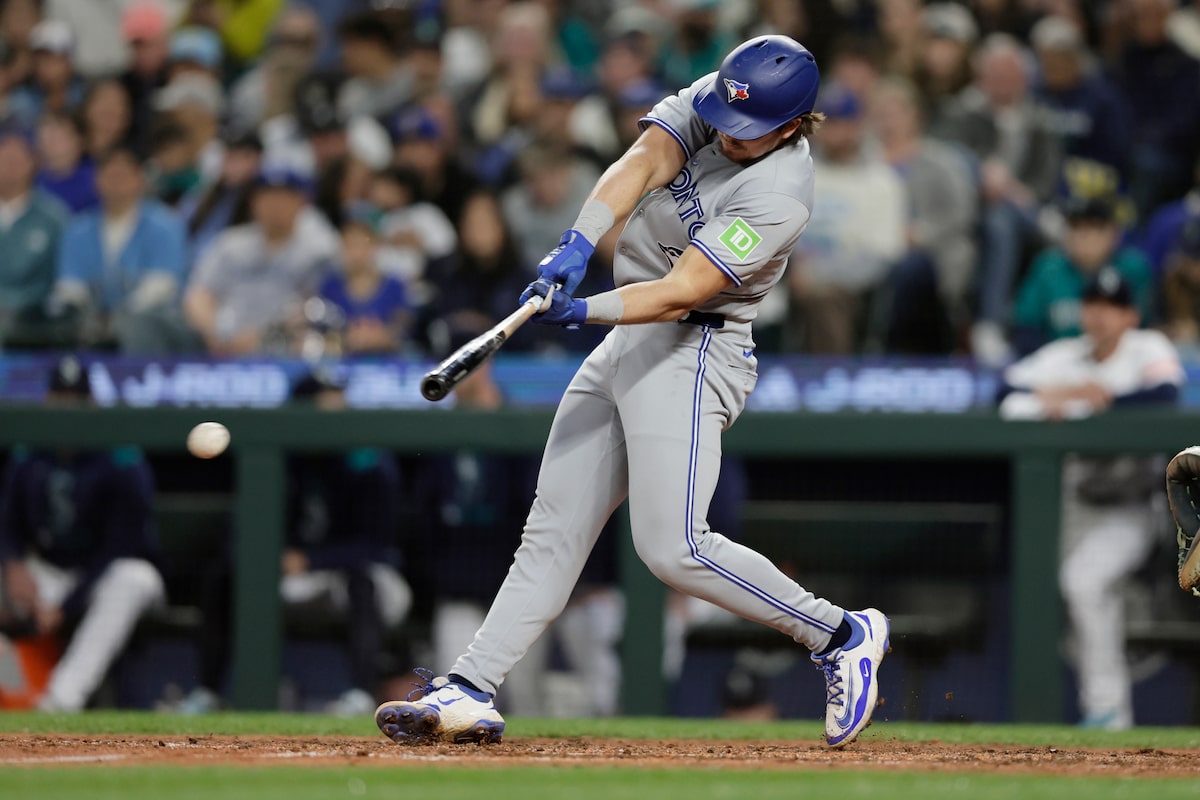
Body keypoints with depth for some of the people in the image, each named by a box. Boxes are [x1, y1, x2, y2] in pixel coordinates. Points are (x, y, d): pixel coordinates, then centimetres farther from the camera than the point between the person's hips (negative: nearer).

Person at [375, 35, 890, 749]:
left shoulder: (780, 194, -20)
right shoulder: (710, 101, 0)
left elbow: (681, 292, -26)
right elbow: (643, 164, -15)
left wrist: (585, 312, -38)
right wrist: (581, 242, -31)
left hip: (691, 352, -8)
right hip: (624, 342, 8)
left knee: (672, 546, -17)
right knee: (555, 529, 4)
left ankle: (842, 635, -3)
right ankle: (469, 692, 2)